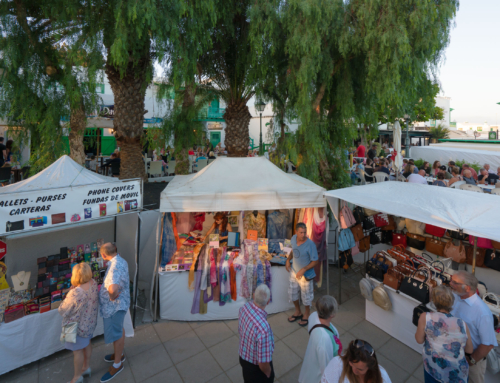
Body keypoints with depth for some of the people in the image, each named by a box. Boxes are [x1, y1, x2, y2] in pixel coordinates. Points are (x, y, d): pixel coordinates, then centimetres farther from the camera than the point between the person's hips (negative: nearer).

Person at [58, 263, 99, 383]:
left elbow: (63, 311, -21)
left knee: (77, 350, 16)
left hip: (78, 326, -7)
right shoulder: (93, 283, -17)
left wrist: (70, 292, -13)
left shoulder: (75, 293, -37)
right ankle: (87, 367, 49)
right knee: (87, 343, 28)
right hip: (90, 322, 7)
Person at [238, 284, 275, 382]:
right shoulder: (263, 328, -42)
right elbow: (263, 364, -30)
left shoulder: (244, 308, -20)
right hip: (256, 367, -5)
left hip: (243, 357, 5)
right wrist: (269, 374, -9)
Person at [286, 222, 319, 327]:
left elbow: (315, 261, -19)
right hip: (294, 271, 6)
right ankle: (298, 312, 45)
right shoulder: (293, 238, -10)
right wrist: (288, 260, 0)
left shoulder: (310, 244, -28)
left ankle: (307, 314, 41)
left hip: (305, 275, -6)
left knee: (306, 296, 14)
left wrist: (303, 269, -25)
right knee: (292, 293, 20)